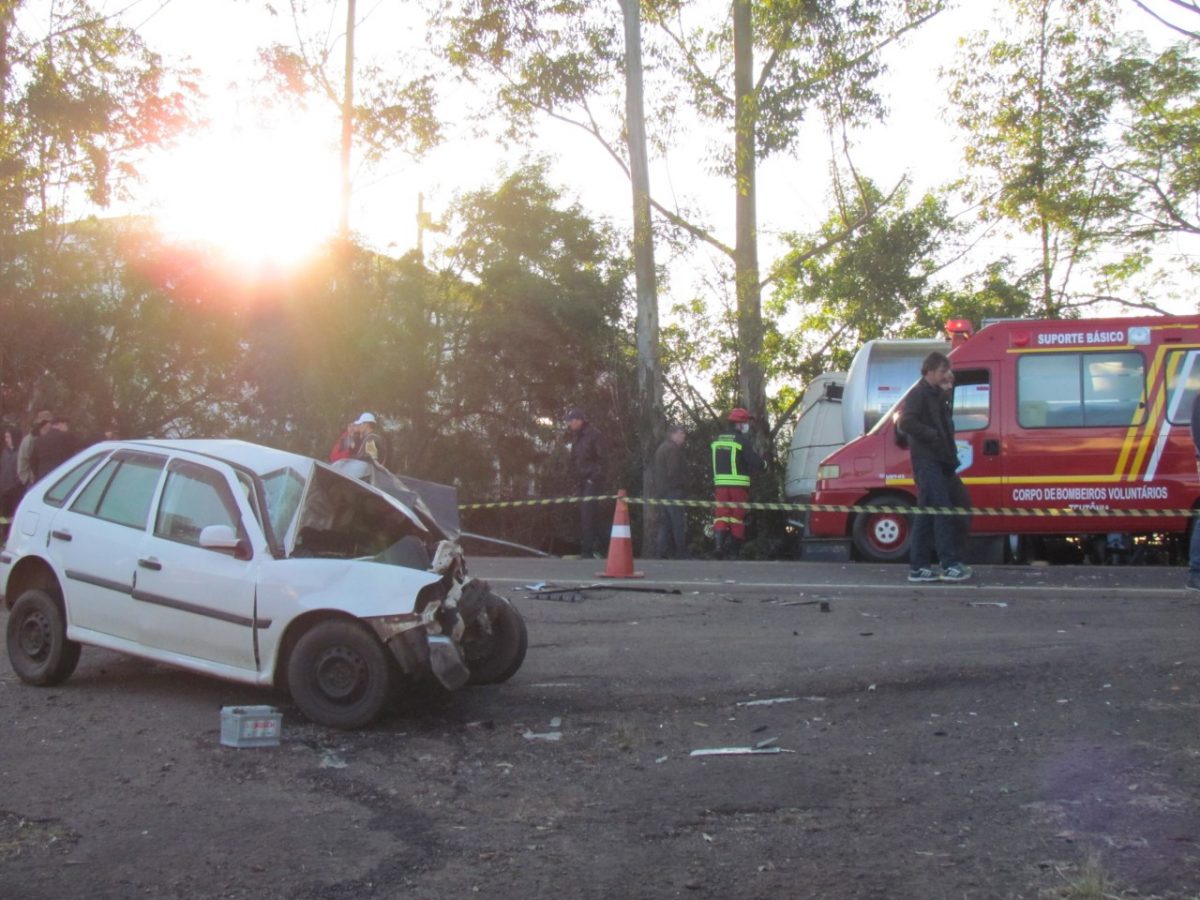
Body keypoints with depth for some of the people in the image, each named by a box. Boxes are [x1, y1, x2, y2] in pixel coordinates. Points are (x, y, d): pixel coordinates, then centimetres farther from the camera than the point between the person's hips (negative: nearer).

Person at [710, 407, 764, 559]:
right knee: (737, 517, 6)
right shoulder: (742, 441, -10)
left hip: (720, 484, 4)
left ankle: (718, 543, -17)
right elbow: (755, 462, -14)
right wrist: (763, 465, 6)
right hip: (738, 484, -4)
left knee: (721, 515, 2)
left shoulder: (716, 440, 10)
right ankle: (734, 550, 8)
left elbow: (712, 463, 16)